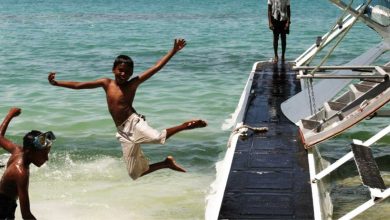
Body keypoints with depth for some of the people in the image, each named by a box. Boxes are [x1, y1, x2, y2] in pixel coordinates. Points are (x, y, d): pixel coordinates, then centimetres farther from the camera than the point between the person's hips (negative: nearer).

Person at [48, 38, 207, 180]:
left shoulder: (133, 84, -1)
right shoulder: (106, 83, 8)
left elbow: (156, 67, -5)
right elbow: (79, 85, 9)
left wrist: (173, 51, -10)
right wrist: (56, 83, 4)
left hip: (134, 123, -4)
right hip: (123, 133, 4)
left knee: (158, 137, -40)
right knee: (135, 173, 5)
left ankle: (185, 126, -21)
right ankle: (167, 163, 22)